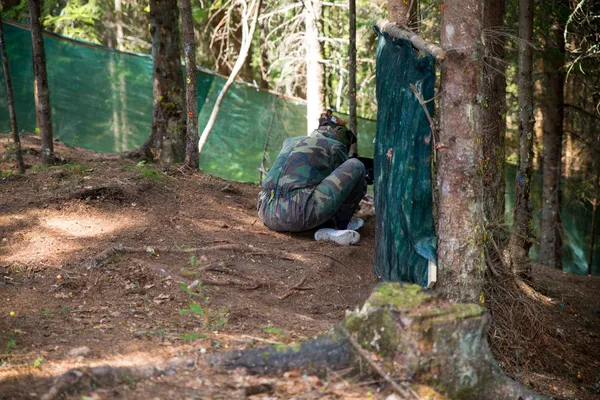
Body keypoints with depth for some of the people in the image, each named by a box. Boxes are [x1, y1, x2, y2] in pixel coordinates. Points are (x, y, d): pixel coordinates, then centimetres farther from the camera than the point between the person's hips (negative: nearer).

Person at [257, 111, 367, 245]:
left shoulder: (290, 142, 29)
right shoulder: (335, 147, 12)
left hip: (268, 215, 6)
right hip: (298, 214, -6)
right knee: (355, 166, 5)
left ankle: (329, 224, 16)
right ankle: (342, 224, 12)